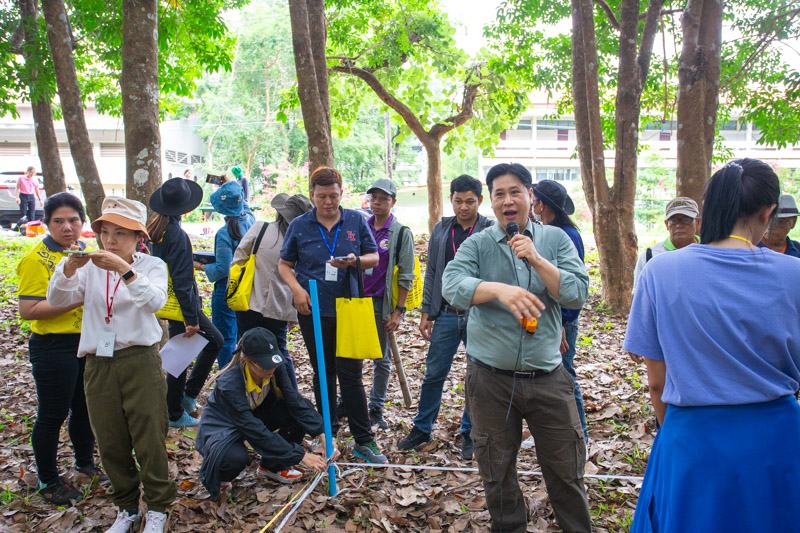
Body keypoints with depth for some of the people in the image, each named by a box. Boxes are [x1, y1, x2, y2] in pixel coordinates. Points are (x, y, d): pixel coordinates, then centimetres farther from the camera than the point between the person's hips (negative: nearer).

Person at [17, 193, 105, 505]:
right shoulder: (37, 259, -13)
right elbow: (28, 310, -20)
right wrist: (74, 299, -25)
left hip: (89, 342, 7)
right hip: (53, 347, -7)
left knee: (85, 407, 19)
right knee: (52, 416, 6)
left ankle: (85, 463, 40)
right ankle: (48, 481, 24)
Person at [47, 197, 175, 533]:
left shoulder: (151, 265, -2)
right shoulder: (91, 268, 7)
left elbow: (155, 301, -21)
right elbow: (56, 299, -4)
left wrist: (123, 269, -32)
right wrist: (69, 268, -22)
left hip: (141, 362, -3)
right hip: (99, 364, 4)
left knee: (149, 439, 3)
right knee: (110, 443, 12)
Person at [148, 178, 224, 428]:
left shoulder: (157, 230, 6)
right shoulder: (177, 235, -21)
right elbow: (181, 281, -23)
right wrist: (191, 318, -20)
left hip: (169, 302, 9)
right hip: (180, 305, -9)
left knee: (215, 340, 17)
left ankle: (187, 396, 23)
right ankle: (175, 414, 18)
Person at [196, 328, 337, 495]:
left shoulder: (276, 369, -20)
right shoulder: (230, 383, -35)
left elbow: (296, 401, -20)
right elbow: (256, 431, -35)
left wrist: (322, 435, -33)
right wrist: (301, 456, -34)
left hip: (255, 415, 6)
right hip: (221, 426, -5)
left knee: (298, 414, -19)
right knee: (236, 458, -38)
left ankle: (272, 466, 4)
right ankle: (215, 474, -1)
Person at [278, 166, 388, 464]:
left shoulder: (356, 221, 2)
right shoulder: (299, 226, 3)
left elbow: (374, 258, 6)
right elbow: (285, 264, 10)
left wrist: (355, 261, -16)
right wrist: (296, 288, -8)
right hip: (313, 309, 1)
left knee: (350, 374, -2)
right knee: (323, 373, 13)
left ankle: (364, 440, 8)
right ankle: (328, 433, 28)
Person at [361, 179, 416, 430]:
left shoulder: (401, 233, -4)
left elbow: (406, 276, -6)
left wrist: (399, 311, -10)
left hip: (382, 304, -3)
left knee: (382, 359, 8)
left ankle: (376, 409, 20)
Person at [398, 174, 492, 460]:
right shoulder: (440, 230, 8)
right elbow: (431, 274, 10)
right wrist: (426, 313, 7)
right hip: (446, 315, 3)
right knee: (434, 373, 9)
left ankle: (470, 433, 26)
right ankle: (422, 428, 26)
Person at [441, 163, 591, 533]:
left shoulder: (555, 239, 4)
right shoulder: (478, 244, 0)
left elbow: (578, 293, -6)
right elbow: (452, 286, -18)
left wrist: (536, 260, -18)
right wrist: (499, 289, -34)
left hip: (548, 375, 1)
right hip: (491, 379, 0)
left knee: (566, 467, 12)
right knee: (497, 471, 15)